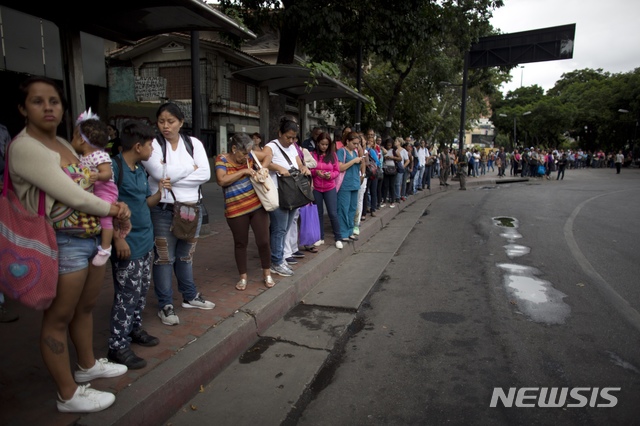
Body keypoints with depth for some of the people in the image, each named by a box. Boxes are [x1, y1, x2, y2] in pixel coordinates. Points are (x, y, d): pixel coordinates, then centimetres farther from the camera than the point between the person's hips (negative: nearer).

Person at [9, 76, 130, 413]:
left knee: (85, 307, 22)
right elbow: (74, 197, -21)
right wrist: (112, 209, -5)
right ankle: (68, 395, 21)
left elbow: (87, 185, 15)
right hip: (63, 244, -9)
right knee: (58, 319, 6)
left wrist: (115, 208, -5)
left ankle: (87, 365, 43)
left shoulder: (63, 143, 11)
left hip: (92, 237, 9)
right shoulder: (25, 147, -17)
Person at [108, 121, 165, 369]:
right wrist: (118, 238, -21)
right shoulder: (114, 167, -15)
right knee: (127, 295, -4)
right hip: (127, 245, -9)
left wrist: (160, 191, -1)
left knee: (142, 289, 17)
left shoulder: (140, 170, 12)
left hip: (145, 241, 9)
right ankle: (118, 346, 7)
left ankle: (134, 328, 33)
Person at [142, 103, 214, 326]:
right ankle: (165, 304, 17)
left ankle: (190, 296, 32)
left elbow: (205, 174, -8)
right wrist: (190, 168, -10)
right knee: (165, 258, 3)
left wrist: (173, 176, -14)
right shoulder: (152, 145, -5)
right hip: (163, 210, -3)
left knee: (186, 255, 17)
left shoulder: (194, 143, 4)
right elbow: (160, 173, -21)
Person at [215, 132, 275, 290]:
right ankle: (243, 277, 28)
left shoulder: (248, 154, 1)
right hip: (236, 210, -3)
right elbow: (221, 180, -24)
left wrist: (263, 167, -4)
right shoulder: (222, 160, -9)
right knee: (240, 243, 11)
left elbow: (267, 155, 15)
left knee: (263, 241, 5)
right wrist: (244, 171, -21)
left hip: (257, 205, 3)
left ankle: (267, 274, 24)